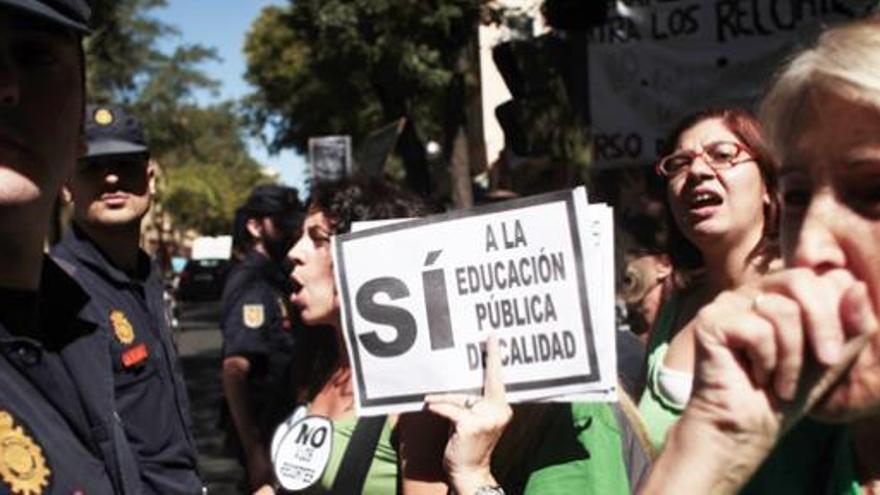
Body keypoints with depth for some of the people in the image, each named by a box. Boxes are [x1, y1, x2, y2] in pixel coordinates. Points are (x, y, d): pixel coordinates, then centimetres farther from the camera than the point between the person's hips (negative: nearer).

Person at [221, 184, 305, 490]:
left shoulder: (275, 277, 10)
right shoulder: (252, 283, -17)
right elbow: (235, 370, -25)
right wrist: (254, 451, -26)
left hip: (283, 427, 9)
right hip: (264, 434, -9)